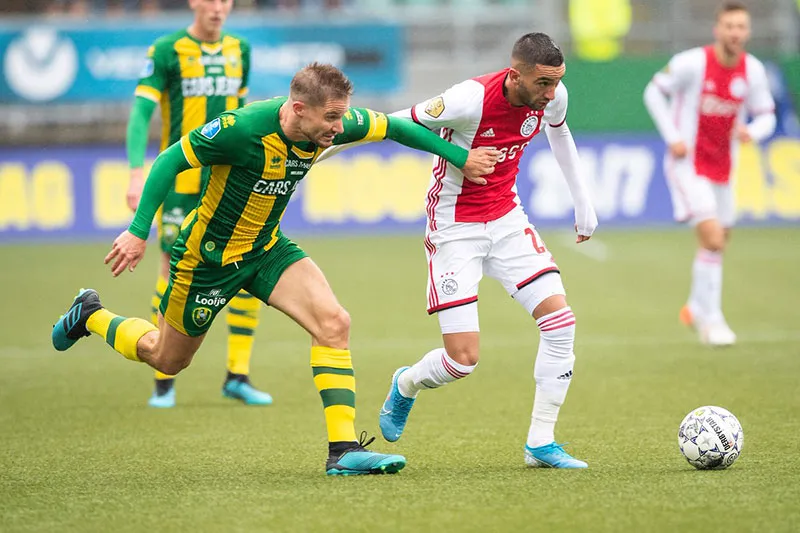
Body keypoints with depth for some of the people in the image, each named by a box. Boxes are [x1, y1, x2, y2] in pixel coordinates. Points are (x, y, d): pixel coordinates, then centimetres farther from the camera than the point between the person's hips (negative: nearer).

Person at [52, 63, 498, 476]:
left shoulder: (329, 125, -16)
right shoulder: (244, 128, -33)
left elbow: (393, 126, 0)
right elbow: (171, 161, -23)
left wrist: (460, 157, 1)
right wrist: (138, 232, -25)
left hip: (267, 248, 5)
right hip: (208, 255, -5)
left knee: (333, 322, -17)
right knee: (167, 359, 14)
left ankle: (344, 449, -17)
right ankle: (92, 317, 42)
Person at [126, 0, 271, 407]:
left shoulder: (239, 50, 10)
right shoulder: (166, 51, -6)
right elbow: (141, 113, -13)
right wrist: (137, 171, -25)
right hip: (180, 182, -4)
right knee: (173, 272, -2)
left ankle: (237, 376, 4)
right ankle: (164, 382, 10)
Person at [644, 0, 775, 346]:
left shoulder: (753, 71, -4)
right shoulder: (692, 63, -17)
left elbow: (766, 115, 5)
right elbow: (654, 92, -4)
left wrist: (752, 132, -18)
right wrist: (672, 137, -12)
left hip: (722, 167, 6)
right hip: (687, 163, -6)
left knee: (718, 243, 16)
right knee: (712, 239, -18)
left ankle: (696, 309, 38)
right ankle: (711, 319, -6)